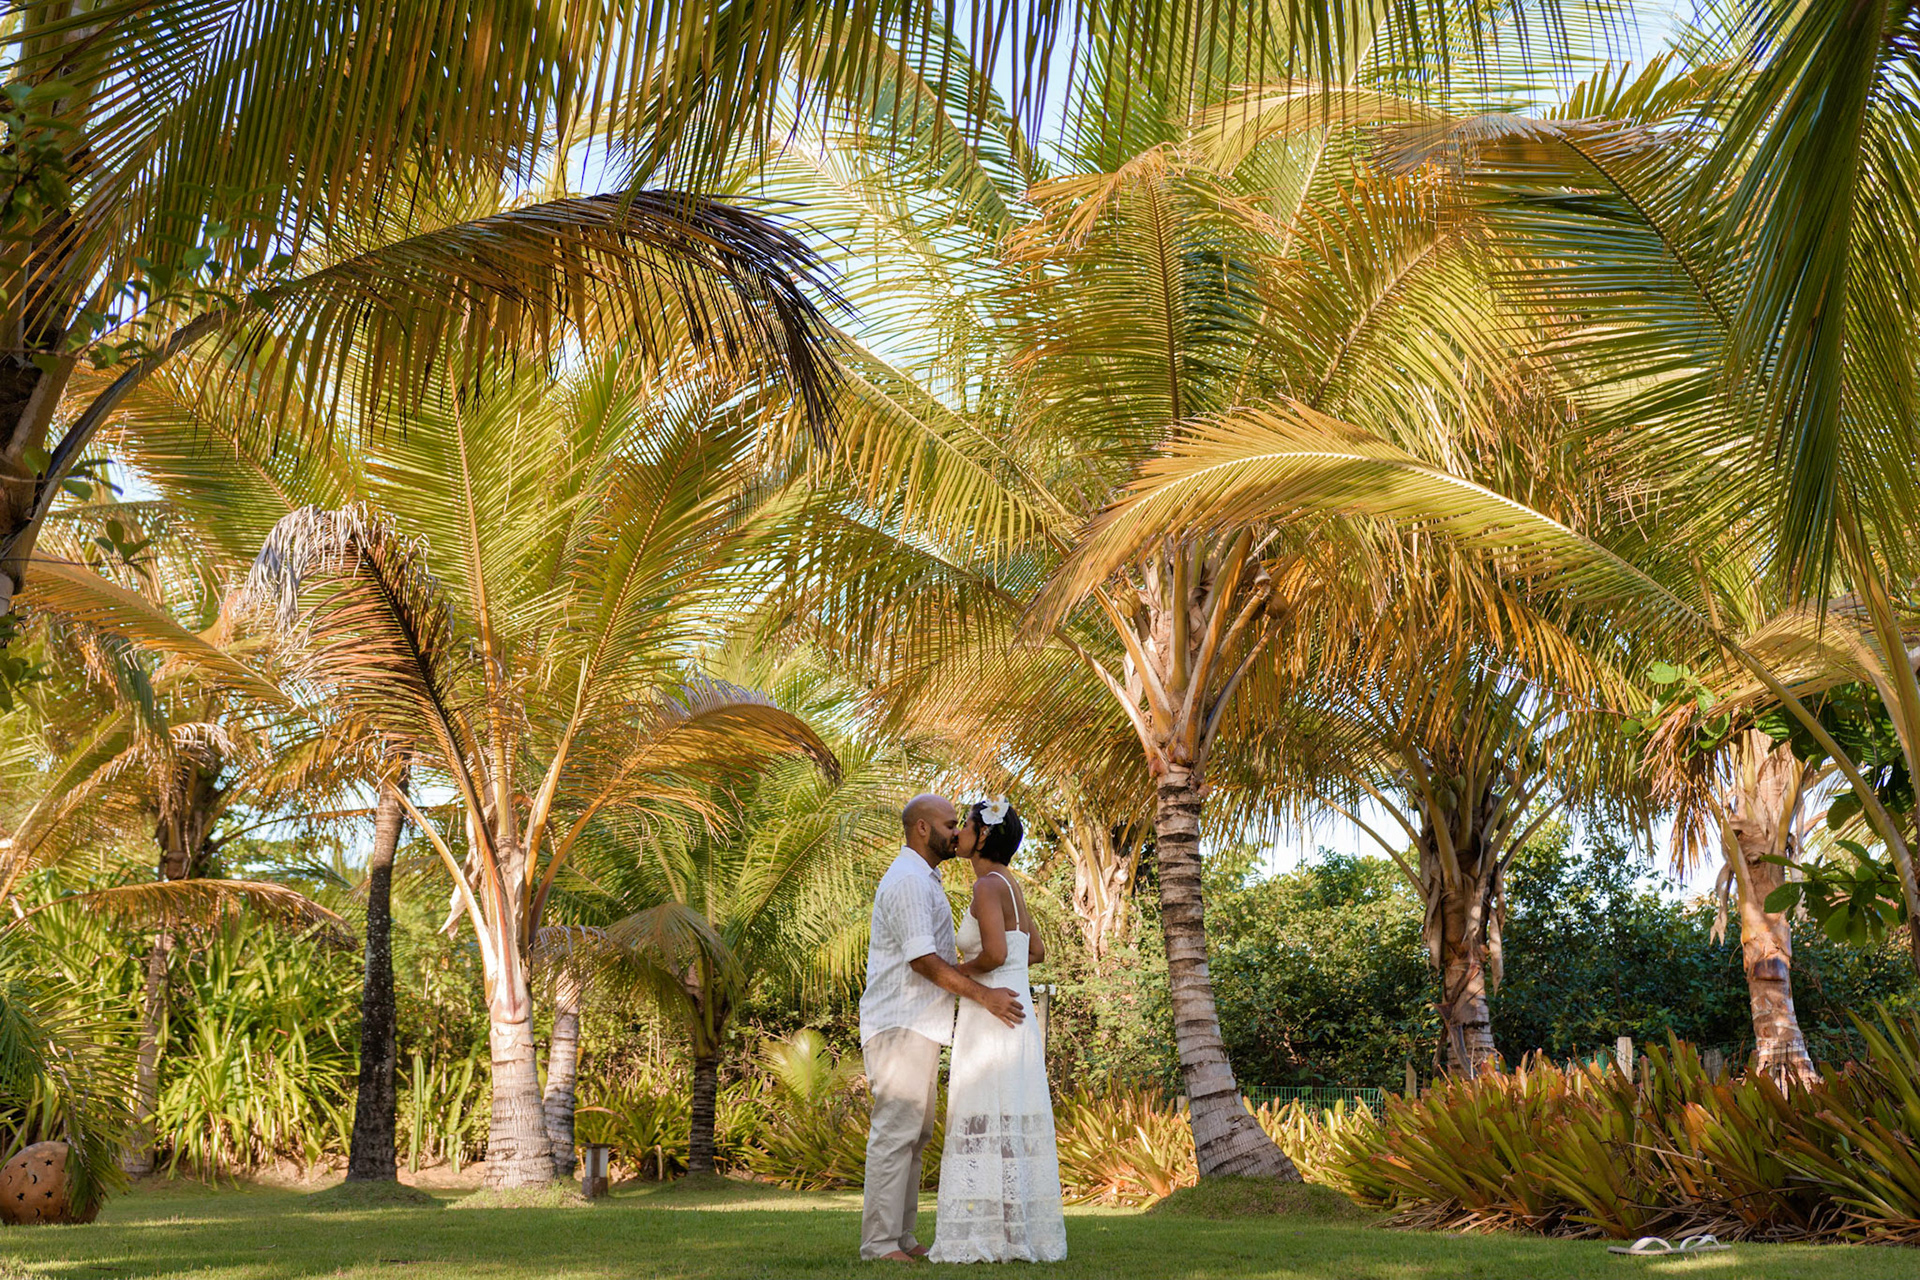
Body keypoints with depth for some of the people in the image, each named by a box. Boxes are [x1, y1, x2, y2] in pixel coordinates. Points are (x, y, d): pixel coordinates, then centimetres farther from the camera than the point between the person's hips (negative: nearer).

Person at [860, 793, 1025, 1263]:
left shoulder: (925, 880, 20)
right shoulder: (908, 881, -14)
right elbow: (922, 959, -21)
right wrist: (985, 995, -19)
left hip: (920, 1026, 11)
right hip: (900, 1026, -11)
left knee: (915, 1135, 12)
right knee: (895, 1132, -9)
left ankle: (902, 1238, 16)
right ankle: (879, 1242, -6)